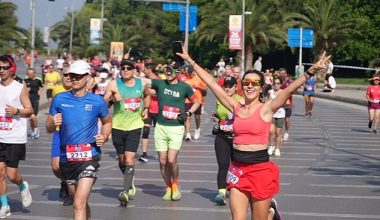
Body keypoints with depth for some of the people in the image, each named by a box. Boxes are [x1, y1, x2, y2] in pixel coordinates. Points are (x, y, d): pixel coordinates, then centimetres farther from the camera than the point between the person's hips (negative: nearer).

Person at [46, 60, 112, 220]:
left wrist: (104, 136, -1)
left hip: (89, 157, -3)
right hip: (66, 157, 3)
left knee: (79, 204, -17)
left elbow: (107, 122, 19)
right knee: (80, 202, 18)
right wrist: (53, 124, -13)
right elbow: (49, 129, 10)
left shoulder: (97, 101, 1)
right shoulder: (59, 99, 4)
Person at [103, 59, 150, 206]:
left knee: (129, 160, -11)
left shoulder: (142, 84, 2)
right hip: (118, 126, 1)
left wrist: (146, 109, 13)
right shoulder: (114, 84, -5)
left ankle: (125, 192, -14)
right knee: (122, 159, 13)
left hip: (135, 126, 0)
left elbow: (147, 95, 24)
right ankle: (130, 182, 37)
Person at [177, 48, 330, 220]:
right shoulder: (236, 108, 6)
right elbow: (211, 83, 9)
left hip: (260, 170, -3)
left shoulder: (266, 108, -4)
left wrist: (312, 71, -29)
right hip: (237, 170, 4)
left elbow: (290, 89, -17)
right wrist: (190, 61, 11)